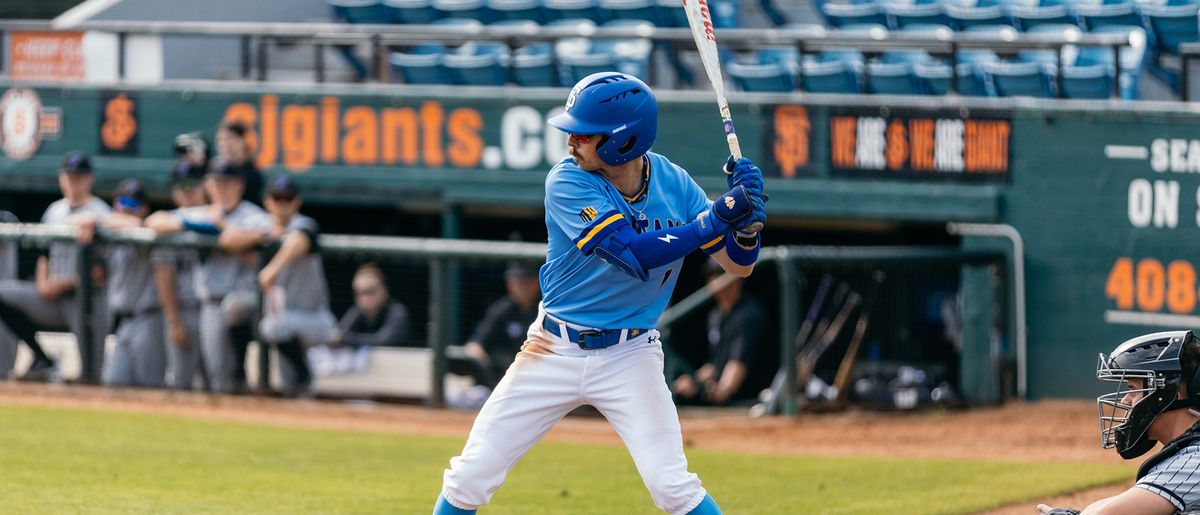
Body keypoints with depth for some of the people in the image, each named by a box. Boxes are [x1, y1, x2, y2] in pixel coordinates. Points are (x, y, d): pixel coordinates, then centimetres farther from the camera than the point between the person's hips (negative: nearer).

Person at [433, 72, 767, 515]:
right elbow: (634, 253, -27)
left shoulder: (674, 184, -6)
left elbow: (738, 266, -3)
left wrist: (746, 220, -24)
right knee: (471, 476, -2)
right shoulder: (567, 183, -16)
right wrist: (716, 218, -31)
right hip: (555, 350, 0)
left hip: (630, 359, 1)